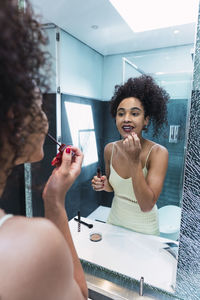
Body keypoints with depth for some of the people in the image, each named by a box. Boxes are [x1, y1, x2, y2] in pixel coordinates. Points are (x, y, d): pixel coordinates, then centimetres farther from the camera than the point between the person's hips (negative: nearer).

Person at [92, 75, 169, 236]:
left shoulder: (158, 152, -22)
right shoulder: (110, 149, -10)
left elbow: (147, 206, -28)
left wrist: (135, 161, -35)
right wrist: (104, 185, -16)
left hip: (143, 229, -3)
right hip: (114, 220, 4)